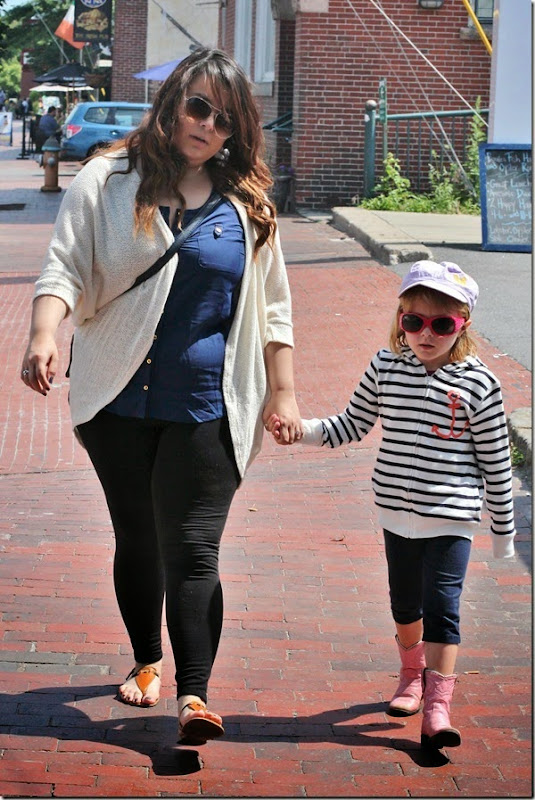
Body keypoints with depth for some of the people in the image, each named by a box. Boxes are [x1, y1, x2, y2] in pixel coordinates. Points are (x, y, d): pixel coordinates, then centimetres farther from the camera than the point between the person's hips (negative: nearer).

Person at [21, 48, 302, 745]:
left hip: (206, 408, -1)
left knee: (192, 549, -9)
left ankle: (194, 692, -9)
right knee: (136, 540, 14)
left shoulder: (247, 204, 8)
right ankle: (146, 661, 33)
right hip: (119, 400, 1)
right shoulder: (108, 182, 2)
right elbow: (65, 269, -5)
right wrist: (44, 335, -23)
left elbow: (273, 307, 13)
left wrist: (282, 392, 9)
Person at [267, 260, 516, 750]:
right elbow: (350, 426, 9)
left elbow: (497, 463, -4)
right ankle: (413, 675, 43)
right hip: (398, 512, 4)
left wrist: (504, 530, 1)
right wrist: (297, 430, -6)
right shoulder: (386, 369, -1)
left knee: (441, 608, -9)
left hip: (451, 518, -4)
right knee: (405, 604, 19)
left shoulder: (478, 384, -10)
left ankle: (437, 708, -7)